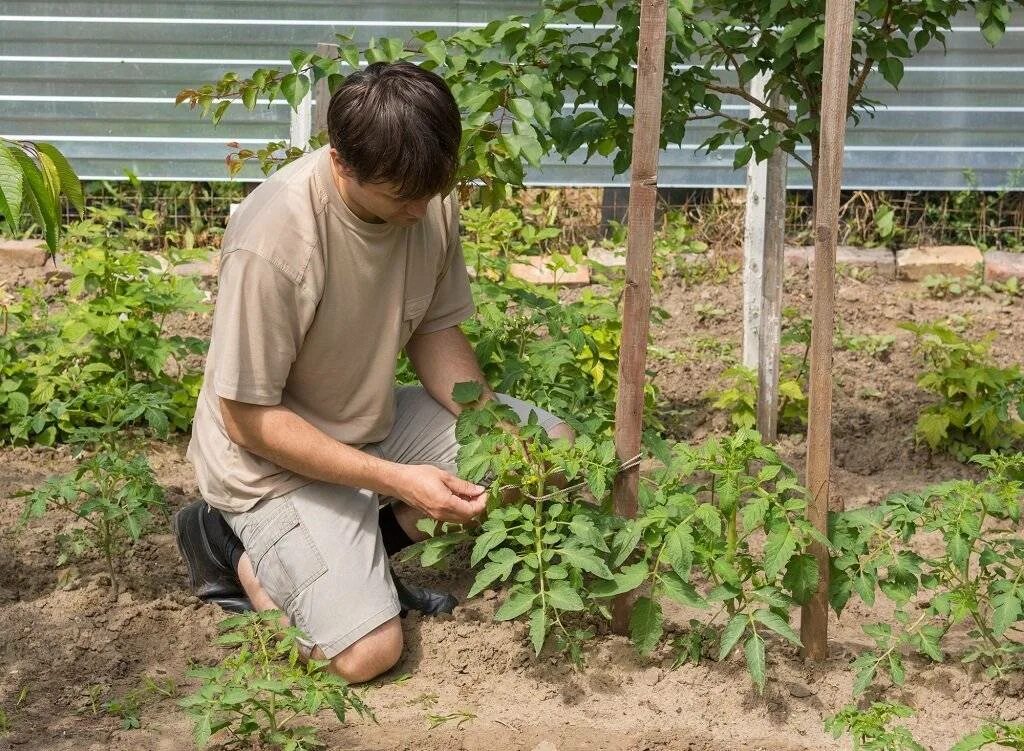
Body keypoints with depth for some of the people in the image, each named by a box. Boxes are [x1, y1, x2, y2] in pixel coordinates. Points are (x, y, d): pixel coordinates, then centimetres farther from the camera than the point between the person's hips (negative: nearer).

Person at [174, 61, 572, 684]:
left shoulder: (429, 200, -13)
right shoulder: (273, 242, -32)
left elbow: (436, 329, 3)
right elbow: (249, 419, -24)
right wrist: (396, 479, -27)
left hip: (377, 423, 7)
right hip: (277, 456, -7)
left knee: (553, 444, -3)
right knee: (369, 650, -20)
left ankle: (370, 540, 3)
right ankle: (240, 551, 5)